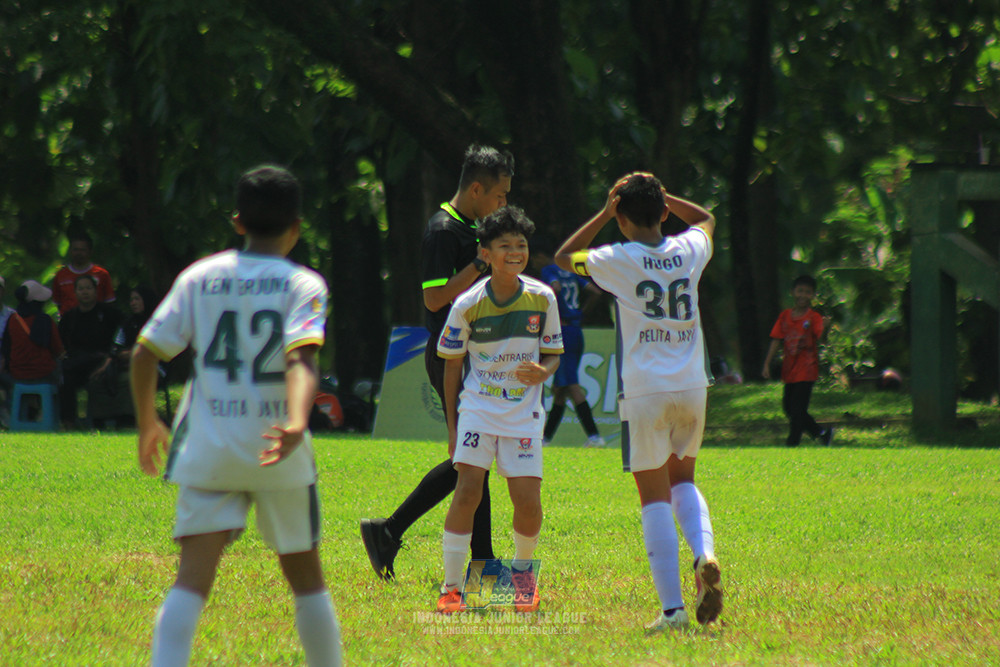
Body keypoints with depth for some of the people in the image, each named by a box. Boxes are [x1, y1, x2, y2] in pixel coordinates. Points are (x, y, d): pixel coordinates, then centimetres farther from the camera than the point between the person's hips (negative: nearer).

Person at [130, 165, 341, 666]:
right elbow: (301, 359, -20)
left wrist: (148, 424, 19)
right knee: (305, 576, 15)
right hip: (277, 453, -1)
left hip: (206, 449, 1)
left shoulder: (200, 277, 6)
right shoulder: (303, 285, -2)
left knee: (192, 578, -6)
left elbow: (144, 354, 5)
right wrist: (297, 422, -33)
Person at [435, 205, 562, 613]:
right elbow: (452, 364, 5)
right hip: (478, 409, -1)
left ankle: (522, 570, 22)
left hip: (524, 412, 1)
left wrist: (542, 372, -16)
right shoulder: (468, 304, -6)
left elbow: (552, 354, 8)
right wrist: (452, 424, 6)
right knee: (467, 490, -15)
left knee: (527, 499, -7)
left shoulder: (542, 298, -2)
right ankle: (451, 586, -8)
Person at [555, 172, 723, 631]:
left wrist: (604, 215, 12)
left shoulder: (617, 261, -6)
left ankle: (672, 607, -5)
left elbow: (563, 257, 14)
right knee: (682, 480, 22)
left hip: (644, 391, -4)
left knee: (655, 498, 1)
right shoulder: (689, 252, 5)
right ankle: (705, 555, -6)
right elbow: (706, 219, 30)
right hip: (692, 387, 4)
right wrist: (661, 198, 19)